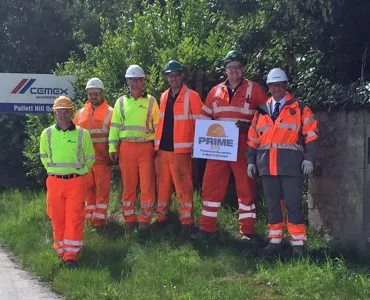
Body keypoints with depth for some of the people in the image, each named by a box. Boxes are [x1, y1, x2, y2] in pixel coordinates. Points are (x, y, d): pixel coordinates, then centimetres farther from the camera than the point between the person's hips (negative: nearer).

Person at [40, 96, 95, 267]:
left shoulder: (82, 134, -1)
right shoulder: (47, 134, 5)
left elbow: (90, 158, 11)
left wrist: (79, 172, 8)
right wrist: (53, 171, 13)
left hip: (76, 181, -2)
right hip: (54, 181, 2)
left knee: (74, 218, -5)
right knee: (57, 217, 6)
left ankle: (71, 253, -4)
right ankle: (61, 249, 22)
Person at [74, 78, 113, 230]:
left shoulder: (109, 112, 0)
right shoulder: (81, 113, 12)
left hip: (102, 159, -4)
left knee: (102, 189, -1)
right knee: (88, 189, 10)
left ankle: (99, 219, 4)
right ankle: (89, 218, 19)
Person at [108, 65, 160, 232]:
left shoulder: (151, 101, 7)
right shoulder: (121, 102, 10)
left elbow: (157, 125, 7)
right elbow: (115, 126, 9)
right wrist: (112, 148, 1)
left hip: (146, 147, -1)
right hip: (126, 147, 1)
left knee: (147, 185, -3)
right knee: (128, 184, 5)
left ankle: (145, 220, 5)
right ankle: (129, 219, 13)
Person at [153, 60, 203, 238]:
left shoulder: (191, 96, -3)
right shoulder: (163, 97, 14)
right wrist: (157, 143, 15)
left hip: (180, 150, -6)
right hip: (162, 149, 6)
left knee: (183, 186, -6)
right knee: (162, 185, 10)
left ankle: (186, 222, -1)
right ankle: (162, 217, 21)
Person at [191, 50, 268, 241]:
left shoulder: (254, 90, 2)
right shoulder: (216, 91, 12)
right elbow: (204, 117, 19)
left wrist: (250, 125, -15)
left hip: (243, 148, -3)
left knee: (246, 188, 3)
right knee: (211, 186, 4)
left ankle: (247, 231, 11)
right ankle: (207, 228, 13)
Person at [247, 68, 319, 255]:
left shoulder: (299, 108, 5)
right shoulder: (261, 111, 14)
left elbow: (310, 134, 0)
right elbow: (252, 138, 14)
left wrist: (308, 158, -9)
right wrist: (251, 161, 7)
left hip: (290, 162, -3)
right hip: (266, 163, 4)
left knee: (293, 202, -3)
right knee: (271, 202, 8)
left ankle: (298, 242, 4)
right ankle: (275, 240, 16)